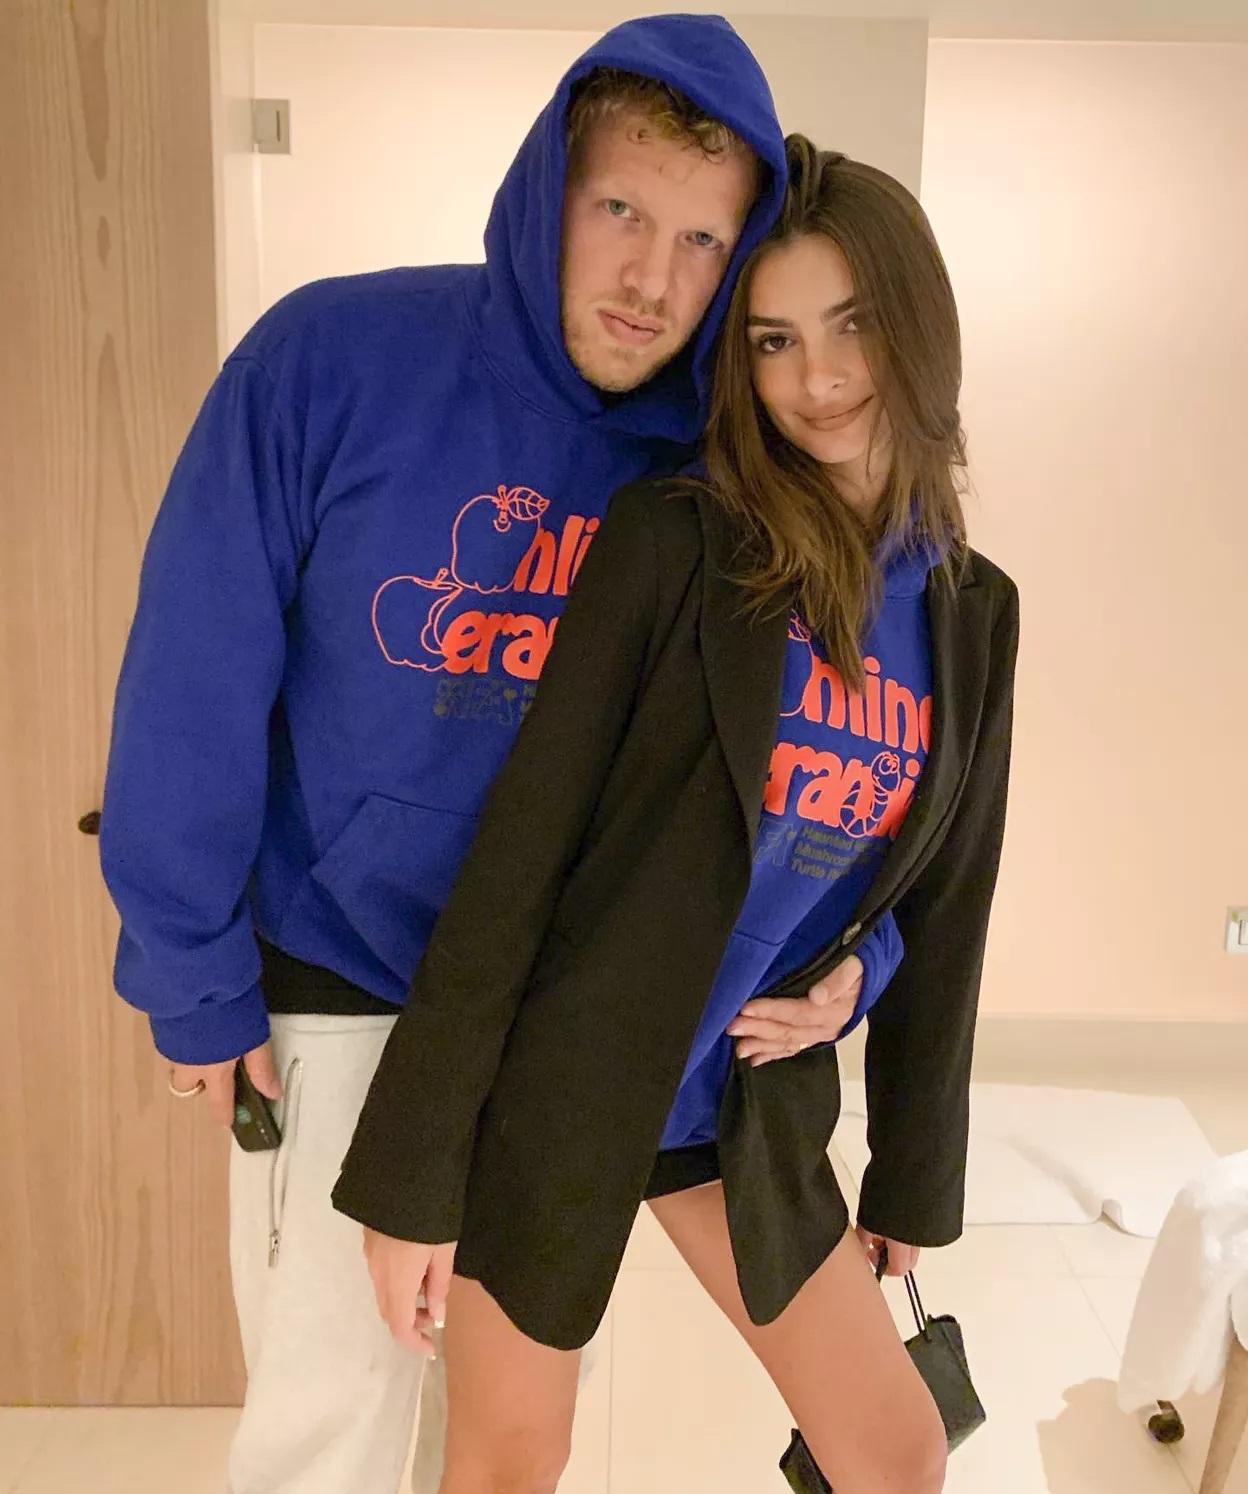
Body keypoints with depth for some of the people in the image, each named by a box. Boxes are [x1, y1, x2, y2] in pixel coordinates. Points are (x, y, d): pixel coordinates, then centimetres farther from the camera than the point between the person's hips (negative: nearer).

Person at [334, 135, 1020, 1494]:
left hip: (755, 1112, 5)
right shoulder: (671, 540, -15)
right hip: (562, 1080, -4)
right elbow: (519, 845, -16)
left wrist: (915, 1172, 13)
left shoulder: (973, 611, 2)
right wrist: (412, 1166, -15)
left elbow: (945, 908, 8)